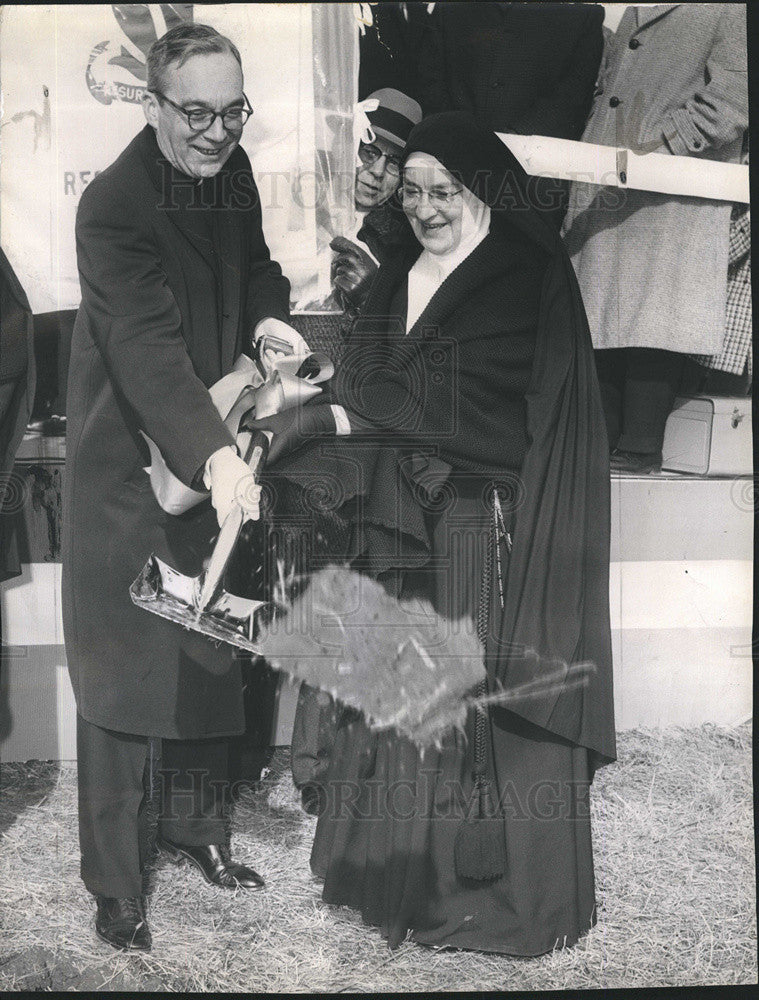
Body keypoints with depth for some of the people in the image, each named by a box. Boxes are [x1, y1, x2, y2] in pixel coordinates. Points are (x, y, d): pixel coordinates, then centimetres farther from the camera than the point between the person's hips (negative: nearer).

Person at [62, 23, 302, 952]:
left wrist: (269, 314, -4)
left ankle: (195, 826, 38)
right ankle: (115, 883, 16)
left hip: (216, 457, 8)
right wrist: (214, 454, -45)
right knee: (123, 670, 0)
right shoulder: (113, 205, -21)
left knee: (211, 657, 17)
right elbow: (146, 345, -33)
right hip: (128, 472, -7)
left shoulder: (231, 174, 3)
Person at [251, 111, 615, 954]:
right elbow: (368, 387, 6)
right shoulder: (398, 277, 13)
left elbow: (476, 409, -17)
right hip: (400, 528, 6)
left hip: (486, 532, -6)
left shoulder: (528, 279, -8)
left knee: (481, 690, 2)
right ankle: (398, 874, 29)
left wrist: (339, 413, -20)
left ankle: (502, 891, 21)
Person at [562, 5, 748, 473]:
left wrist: (654, 148, -21)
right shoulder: (634, 15, 23)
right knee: (601, 320, 6)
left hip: (673, 202, -7)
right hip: (601, 197, 7)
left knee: (648, 326, -9)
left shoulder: (732, 12, -2)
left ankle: (641, 449, -2)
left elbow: (728, 102, -13)